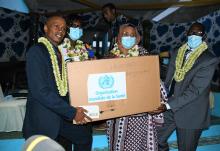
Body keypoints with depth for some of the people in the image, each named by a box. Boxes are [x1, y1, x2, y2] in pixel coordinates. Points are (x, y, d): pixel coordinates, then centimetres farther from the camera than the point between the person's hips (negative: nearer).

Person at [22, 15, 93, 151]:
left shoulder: (60, 52, 9)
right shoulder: (36, 51, -15)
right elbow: (40, 91, -23)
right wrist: (71, 112, -22)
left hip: (63, 114, 8)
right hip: (43, 119, -8)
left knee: (85, 134, 19)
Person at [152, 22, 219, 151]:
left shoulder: (209, 60, -14)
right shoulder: (177, 53, 4)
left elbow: (194, 90, -20)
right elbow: (168, 81, 7)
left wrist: (168, 105, -25)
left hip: (190, 114, -5)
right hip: (169, 108, 5)